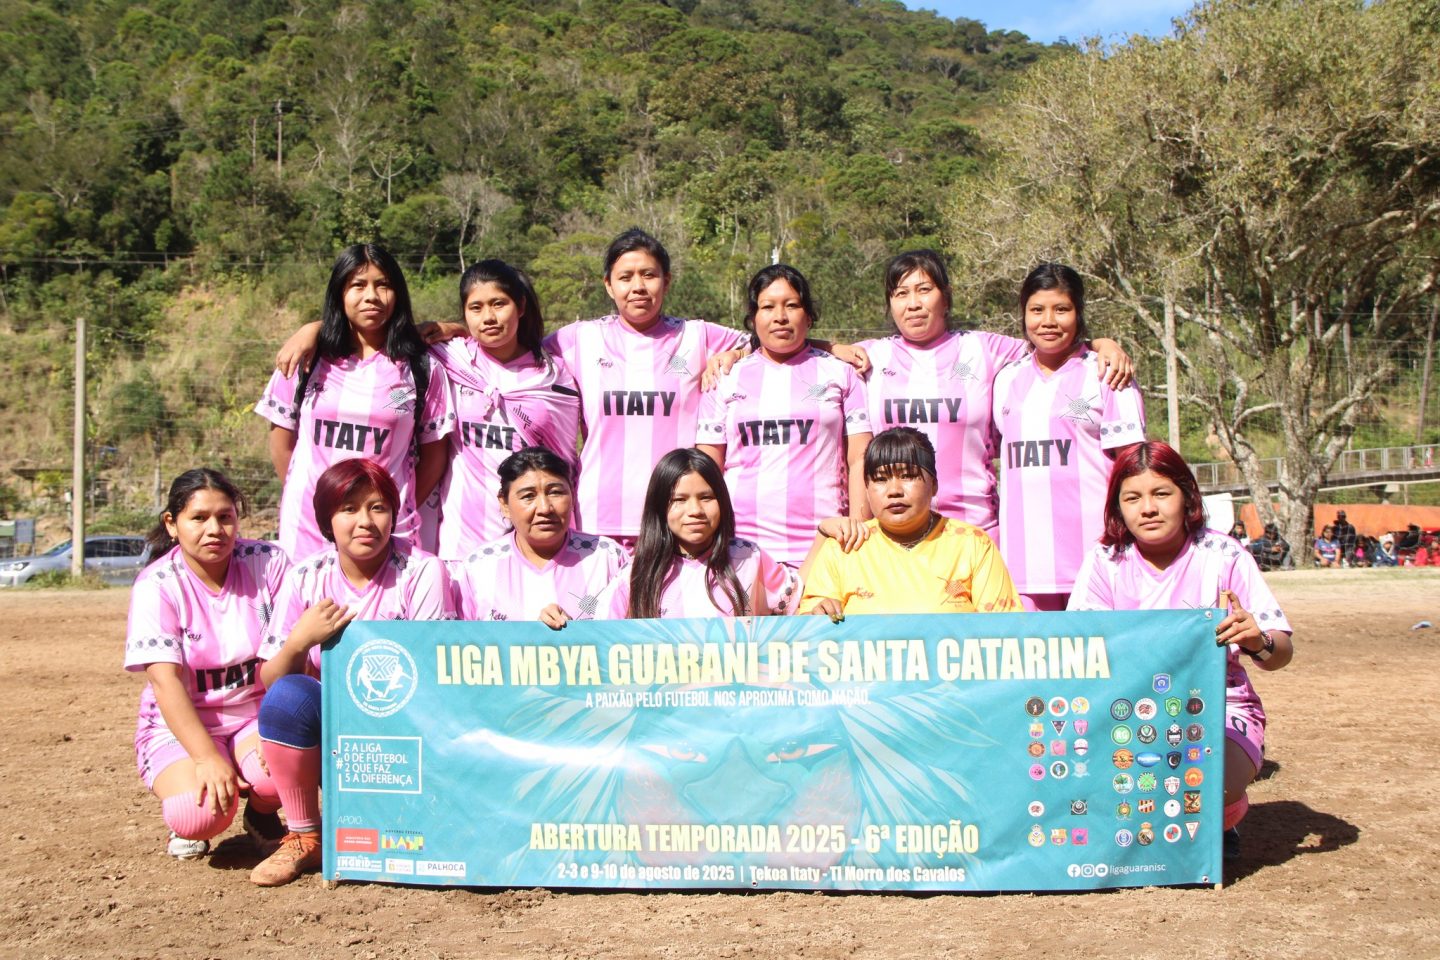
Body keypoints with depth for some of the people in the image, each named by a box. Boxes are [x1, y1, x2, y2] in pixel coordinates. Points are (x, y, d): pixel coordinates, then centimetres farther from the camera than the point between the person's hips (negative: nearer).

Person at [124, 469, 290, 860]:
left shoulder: (268, 563, -5)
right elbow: (165, 680, -17)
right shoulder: (156, 585, -8)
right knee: (198, 815, -30)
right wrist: (208, 758, -29)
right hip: (182, 726, -1)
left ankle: (263, 813, 6)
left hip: (259, 716, 2)